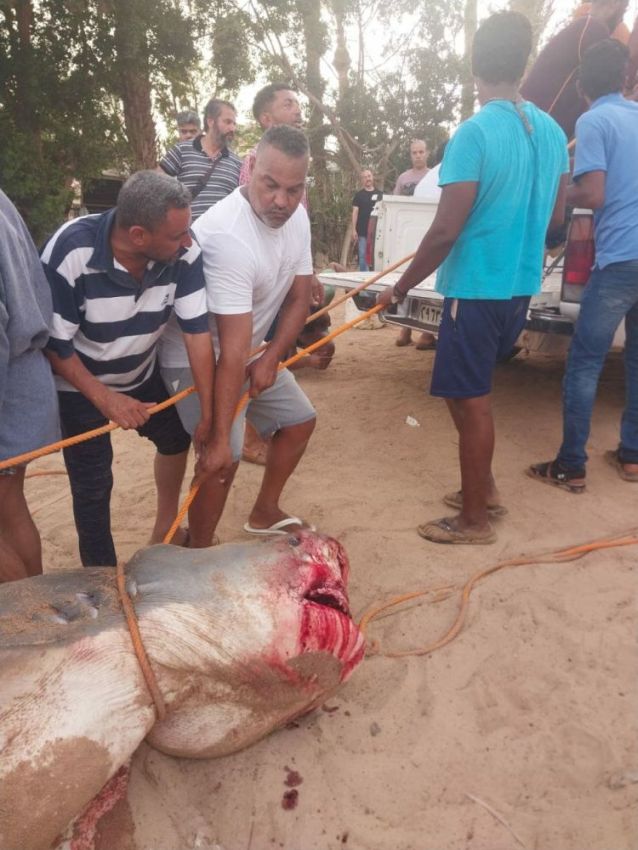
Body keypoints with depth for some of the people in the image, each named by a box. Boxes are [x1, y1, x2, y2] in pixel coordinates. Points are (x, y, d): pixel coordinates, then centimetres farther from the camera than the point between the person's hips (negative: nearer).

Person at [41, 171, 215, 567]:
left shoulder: (184, 251, -26)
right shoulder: (70, 252, -33)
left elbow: (198, 331, -23)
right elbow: (52, 343, -23)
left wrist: (208, 414, -21)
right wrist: (104, 398, -24)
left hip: (141, 373, 4)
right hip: (79, 383, -4)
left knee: (177, 438, 15)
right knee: (93, 485, -2)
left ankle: (165, 533, 41)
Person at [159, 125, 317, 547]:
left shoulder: (296, 216, -8)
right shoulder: (228, 236, -34)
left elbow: (299, 297, 0)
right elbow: (232, 350, -37)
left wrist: (272, 357, -15)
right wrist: (219, 437, -34)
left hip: (254, 351, 9)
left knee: (300, 420, 14)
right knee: (225, 457, -19)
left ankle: (264, 513, 31)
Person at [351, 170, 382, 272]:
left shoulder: (380, 194, 9)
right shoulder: (359, 195, 5)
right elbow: (355, 212, 0)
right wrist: (354, 230, -8)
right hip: (362, 232, -1)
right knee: (363, 255, 0)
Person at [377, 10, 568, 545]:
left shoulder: (475, 133, -15)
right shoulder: (552, 131, 7)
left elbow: (446, 230, -19)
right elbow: (556, 216, 15)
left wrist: (400, 288, -9)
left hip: (477, 289, -7)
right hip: (521, 287, 8)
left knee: (472, 401, 3)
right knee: (469, 391, 21)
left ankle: (474, 520, 15)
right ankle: (482, 488, 32)